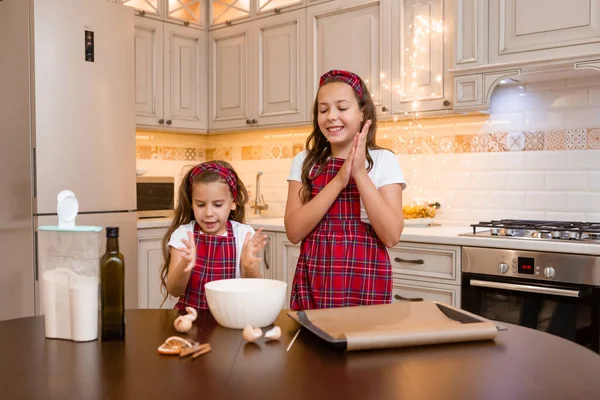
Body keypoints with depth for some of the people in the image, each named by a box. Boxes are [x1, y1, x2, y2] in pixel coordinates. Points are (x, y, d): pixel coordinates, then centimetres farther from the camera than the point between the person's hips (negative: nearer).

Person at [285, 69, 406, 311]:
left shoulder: (383, 161, -3)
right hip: (312, 284, 2)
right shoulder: (305, 162, 2)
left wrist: (360, 173, -17)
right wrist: (338, 180, -16)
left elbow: (391, 236, -12)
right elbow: (294, 232, -8)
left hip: (366, 284, -1)